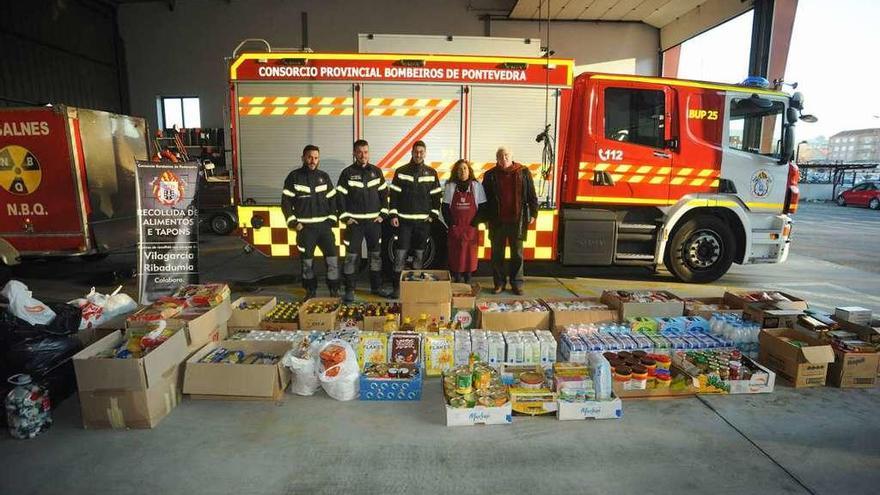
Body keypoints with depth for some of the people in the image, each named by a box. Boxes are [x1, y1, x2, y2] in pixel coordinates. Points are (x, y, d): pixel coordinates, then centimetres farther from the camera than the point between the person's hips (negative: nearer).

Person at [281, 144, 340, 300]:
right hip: (304, 227, -2)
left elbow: (332, 199, 12)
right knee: (307, 261, 7)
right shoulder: (294, 177, 1)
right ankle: (310, 291, 22)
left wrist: (332, 219, 1)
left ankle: (334, 290, 8)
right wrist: (293, 222, -7)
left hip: (324, 225, 2)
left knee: (332, 257, -4)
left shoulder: (324, 176, 8)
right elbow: (286, 202, 0)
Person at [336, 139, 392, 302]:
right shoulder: (347, 173, -1)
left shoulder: (376, 171, 7)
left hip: (374, 221, 3)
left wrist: (383, 214, 2)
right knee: (351, 255, -3)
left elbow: (385, 194, 10)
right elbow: (340, 196, -2)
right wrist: (345, 217, -8)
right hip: (354, 221, -3)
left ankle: (376, 287, 22)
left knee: (376, 255, 10)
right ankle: (350, 290, 6)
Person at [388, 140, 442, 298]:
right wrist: (393, 215, -5)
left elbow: (436, 196, 7)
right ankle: (397, 286, 3)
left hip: (423, 220, 1)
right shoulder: (401, 172, 2)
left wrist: (434, 215, -1)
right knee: (400, 254, -4)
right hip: (404, 220, -1)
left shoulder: (431, 173, 5)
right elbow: (394, 194, 2)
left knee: (419, 254, 7)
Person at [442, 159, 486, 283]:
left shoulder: (476, 186, 3)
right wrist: (451, 224, -5)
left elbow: (482, 207, 1)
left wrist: (474, 224, -8)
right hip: (455, 229, 1)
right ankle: (456, 279, 10)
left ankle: (468, 280, 12)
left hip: (471, 228, -1)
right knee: (454, 254, 1)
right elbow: (445, 207, 5)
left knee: (470, 254, 1)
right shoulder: (450, 186, 5)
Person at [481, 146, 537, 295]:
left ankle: (516, 283, 17)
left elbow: (531, 195, 5)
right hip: (497, 221, 1)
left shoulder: (523, 173, 3)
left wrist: (533, 213, 0)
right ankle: (499, 282, 19)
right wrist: (485, 218, 4)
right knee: (497, 253, 7)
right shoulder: (490, 175, 4)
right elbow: (484, 199, 7)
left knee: (517, 253, 6)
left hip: (517, 221, -1)